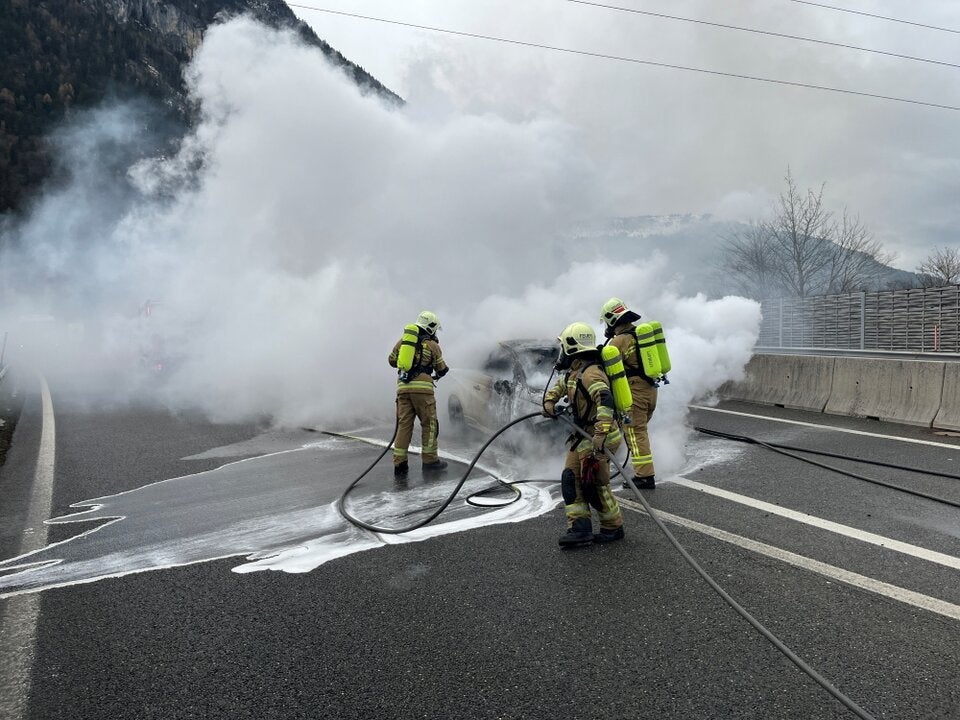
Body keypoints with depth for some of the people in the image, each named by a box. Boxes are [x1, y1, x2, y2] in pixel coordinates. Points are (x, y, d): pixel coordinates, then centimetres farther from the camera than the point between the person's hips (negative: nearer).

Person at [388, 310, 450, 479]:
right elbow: (441, 370, 12)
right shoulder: (432, 345, 6)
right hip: (422, 387, -4)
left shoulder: (402, 341, 16)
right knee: (429, 424, 7)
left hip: (403, 387, 4)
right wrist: (442, 371, 35)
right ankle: (430, 460, 10)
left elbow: (392, 361, 25)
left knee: (403, 425, 6)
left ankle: (399, 465, 4)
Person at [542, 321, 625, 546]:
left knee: (594, 485, -5)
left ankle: (613, 528, 12)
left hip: (596, 438, -10)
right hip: (581, 435, 10)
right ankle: (579, 528, 7)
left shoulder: (590, 373, -22)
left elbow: (605, 401, -37)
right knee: (570, 479, 6)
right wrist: (549, 402, 6)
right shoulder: (573, 373, 10)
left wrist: (601, 433, -46)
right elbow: (557, 388, 28)